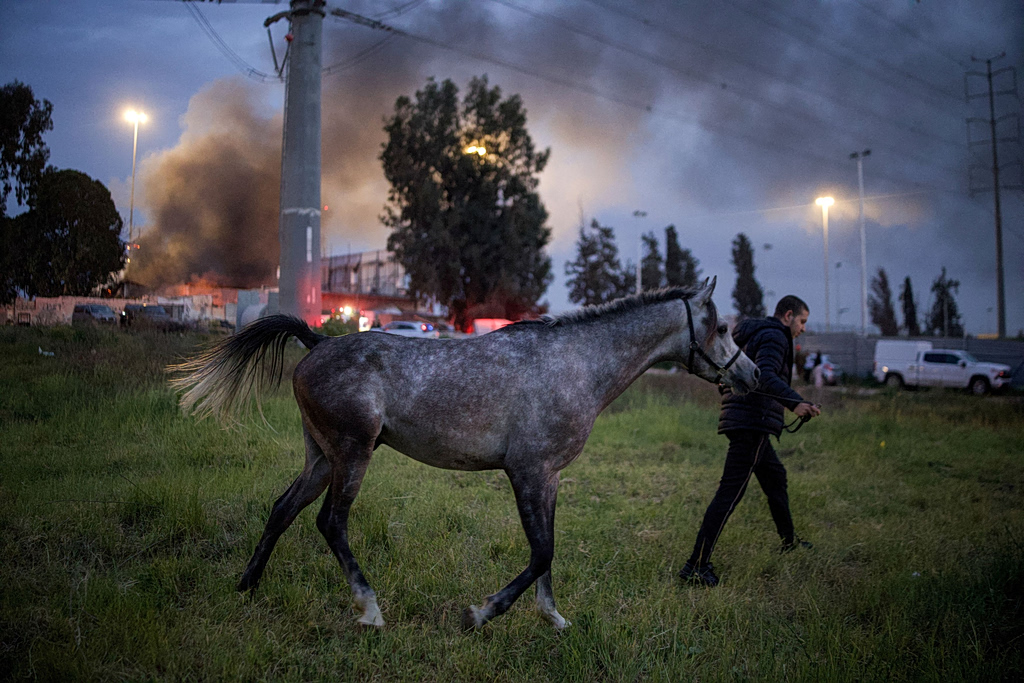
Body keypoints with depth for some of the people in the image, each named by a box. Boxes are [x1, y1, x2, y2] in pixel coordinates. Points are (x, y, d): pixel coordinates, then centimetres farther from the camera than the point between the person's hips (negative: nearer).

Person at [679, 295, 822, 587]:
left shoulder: (752, 335, 23)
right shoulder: (774, 336, -8)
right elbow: (766, 377, -25)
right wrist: (795, 402, -38)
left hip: (743, 422, 11)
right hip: (754, 423, -11)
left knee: (775, 477, 26)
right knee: (730, 493, -13)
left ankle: (789, 541, 44)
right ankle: (697, 564, -15)